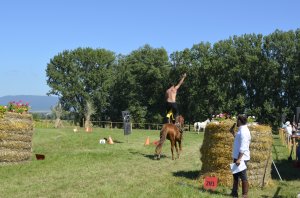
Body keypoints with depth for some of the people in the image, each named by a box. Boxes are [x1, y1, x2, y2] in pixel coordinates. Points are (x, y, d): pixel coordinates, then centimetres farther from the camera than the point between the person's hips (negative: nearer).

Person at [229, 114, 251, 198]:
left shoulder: (243, 131, -20)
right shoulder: (241, 130, 11)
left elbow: (243, 147, -25)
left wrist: (239, 159, -27)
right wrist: (233, 133, 22)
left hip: (242, 158, -11)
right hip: (237, 157, 11)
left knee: (243, 177, -2)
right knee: (235, 175, 19)